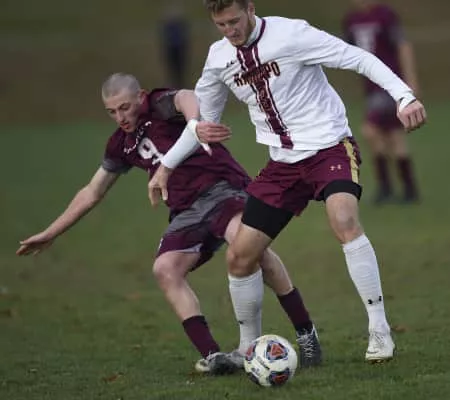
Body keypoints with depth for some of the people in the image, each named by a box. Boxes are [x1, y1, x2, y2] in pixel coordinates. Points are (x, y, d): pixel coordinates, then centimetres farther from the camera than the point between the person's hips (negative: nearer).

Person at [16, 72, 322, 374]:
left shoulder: (161, 105, -4)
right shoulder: (122, 144, 17)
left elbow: (186, 99, -31)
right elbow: (92, 193, 30)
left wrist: (195, 123, -57)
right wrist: (51, 234, 31)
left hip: (223, 190, -7)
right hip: (188, 210, 7)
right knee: (165, 269, -21)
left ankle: (306, 333, -28)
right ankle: (212, 356, -27)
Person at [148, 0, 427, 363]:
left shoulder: (290, 34, -15)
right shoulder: (219, 58, 4)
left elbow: (360, 59, -16)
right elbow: (204, 118, 21)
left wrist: (404, 97, -27)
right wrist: (167, 165, 20)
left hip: (329, 146, -6)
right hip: (283, 161, 6)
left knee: (344, 221, -33)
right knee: (239, 256, 0)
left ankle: (380, 332, -24)